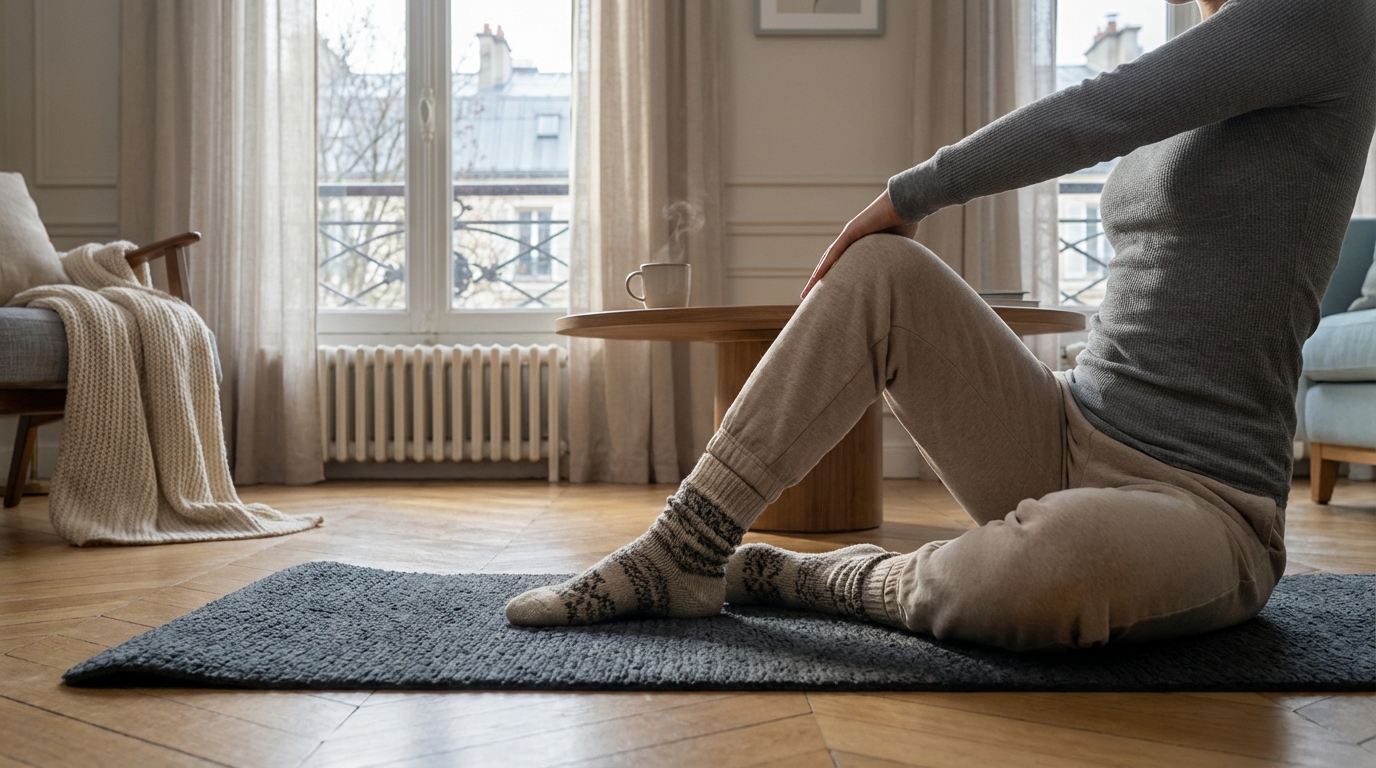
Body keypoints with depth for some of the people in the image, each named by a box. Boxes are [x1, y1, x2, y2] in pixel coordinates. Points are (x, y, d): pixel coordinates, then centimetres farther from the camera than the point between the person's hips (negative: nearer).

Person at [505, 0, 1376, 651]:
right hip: (1070, 447, 7)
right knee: (882, 273, -9)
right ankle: (682, 555, -8)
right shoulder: (1190, 98, 16)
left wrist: (909, 195, -4)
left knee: (1064, 556, -41)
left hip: (1205, 515, -7)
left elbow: (1091, 119, -14)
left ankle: (846, 579, -10)